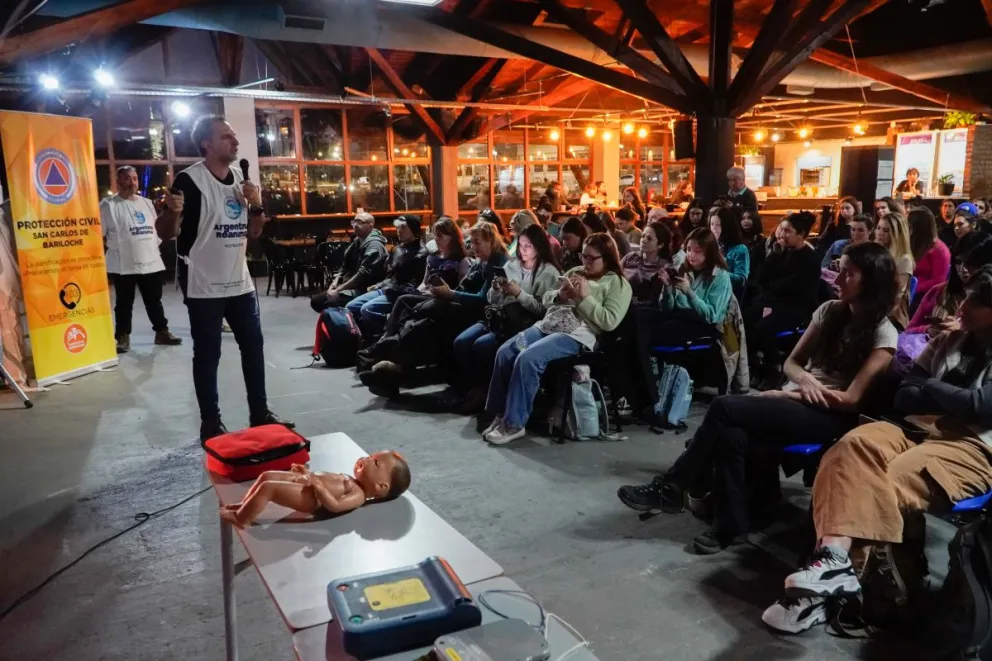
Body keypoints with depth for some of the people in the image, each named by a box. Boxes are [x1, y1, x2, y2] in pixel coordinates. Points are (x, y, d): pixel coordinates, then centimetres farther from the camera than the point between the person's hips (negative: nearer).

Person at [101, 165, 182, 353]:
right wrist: (115, 247, -10)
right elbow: (99, 234, -7)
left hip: (151, 262, 5)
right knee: (124, 303, 3)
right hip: (123, 265, -5)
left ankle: (162, 332, 22)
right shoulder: (109, 204, -5)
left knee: (154, 301, 13)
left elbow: (157, 228, 21)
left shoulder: (147, 203, 14)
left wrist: (156, 246, 13)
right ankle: (123, 338, 11)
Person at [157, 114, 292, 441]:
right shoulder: (190, 179, -12)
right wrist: (173, 212, -35)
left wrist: (256, 207, -4)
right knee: (208, 355, 1)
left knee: (253, 345, 12)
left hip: (240, 282, 7)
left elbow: (254, 232, 15)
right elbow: (165, 233, -14)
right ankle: (211, 424, 13)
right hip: (203, 286, -7)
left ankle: (260, 414, 25)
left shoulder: (240, 178, 10)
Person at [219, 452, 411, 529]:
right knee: (267, 475, 9)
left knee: (267, 487, -21)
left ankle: (240, 519, -6)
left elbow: (335, 506, -27)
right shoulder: (352, 482, 19)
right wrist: (308, 473, 22)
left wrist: (318, 485, -31)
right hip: (306, 483, 11)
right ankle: (244, 506, 19)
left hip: (308, 497, -11)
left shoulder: (359, 494, -13)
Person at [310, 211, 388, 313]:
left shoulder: (374, 245, -14)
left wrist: (338, 290, -20)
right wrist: (335, 283, 1)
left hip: (363, 290, -10)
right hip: (349, 287, 10)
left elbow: (363, 274, -23)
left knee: (330, 303, -30)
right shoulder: (357, 241, 16)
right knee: (316, 301, 1)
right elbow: (345, 266, 21)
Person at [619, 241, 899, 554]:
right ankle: (731, 526, -19)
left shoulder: (883, 334, -7)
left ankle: (672, 486, -13)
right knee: (732, 433, -25)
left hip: (829, 417, -6)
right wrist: (806, 380, -10)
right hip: (796, 399, 6)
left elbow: (851, 399, -12)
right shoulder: (829, 311, 11)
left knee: (725, 407, -25)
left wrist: (789, 394, -11)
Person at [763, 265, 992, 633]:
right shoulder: (947, 341, 22)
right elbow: (903, 397, 13)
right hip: (917, 428, 5)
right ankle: (833, 554, -41)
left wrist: (931, 388, 3)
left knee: (892, 480, -35)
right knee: (854, 445, -29)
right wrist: (954, 399, -3)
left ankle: (836, 563, -35)